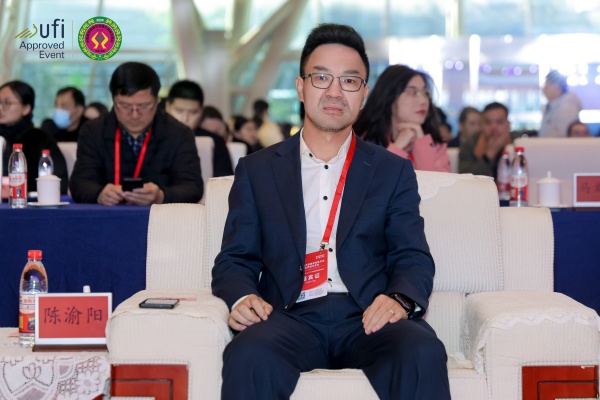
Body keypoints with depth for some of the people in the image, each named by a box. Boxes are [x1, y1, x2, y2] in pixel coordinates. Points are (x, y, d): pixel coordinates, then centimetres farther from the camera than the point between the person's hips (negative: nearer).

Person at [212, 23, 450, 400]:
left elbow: (413, 258, 9)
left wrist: (400, 299, -15)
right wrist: (242, 297, -11)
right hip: (290, 317, 0)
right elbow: (235, 259, 13)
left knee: (423, 353, -33)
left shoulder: (394, 172, 18)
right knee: (248, 355, -35)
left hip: (367, 319, 1)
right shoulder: (257, 170, 17)